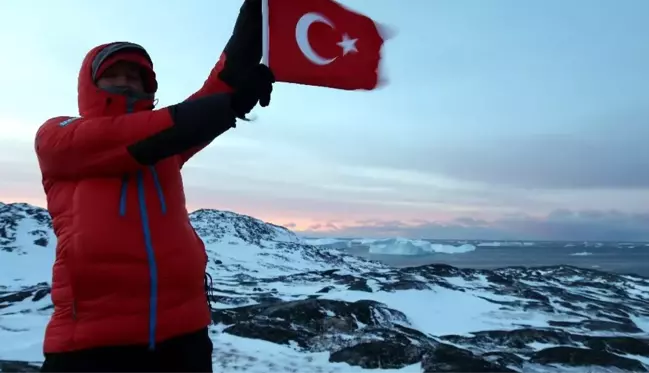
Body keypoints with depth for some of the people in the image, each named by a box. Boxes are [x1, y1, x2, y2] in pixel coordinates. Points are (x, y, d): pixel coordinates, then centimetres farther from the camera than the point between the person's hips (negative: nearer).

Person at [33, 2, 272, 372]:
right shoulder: (56, 136, 8)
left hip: (180, 329, 4)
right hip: (91, 337, -3)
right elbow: (118, 141, -12)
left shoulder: (166, 143, 18)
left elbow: (221, 84, 7)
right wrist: (227, 106, -19)